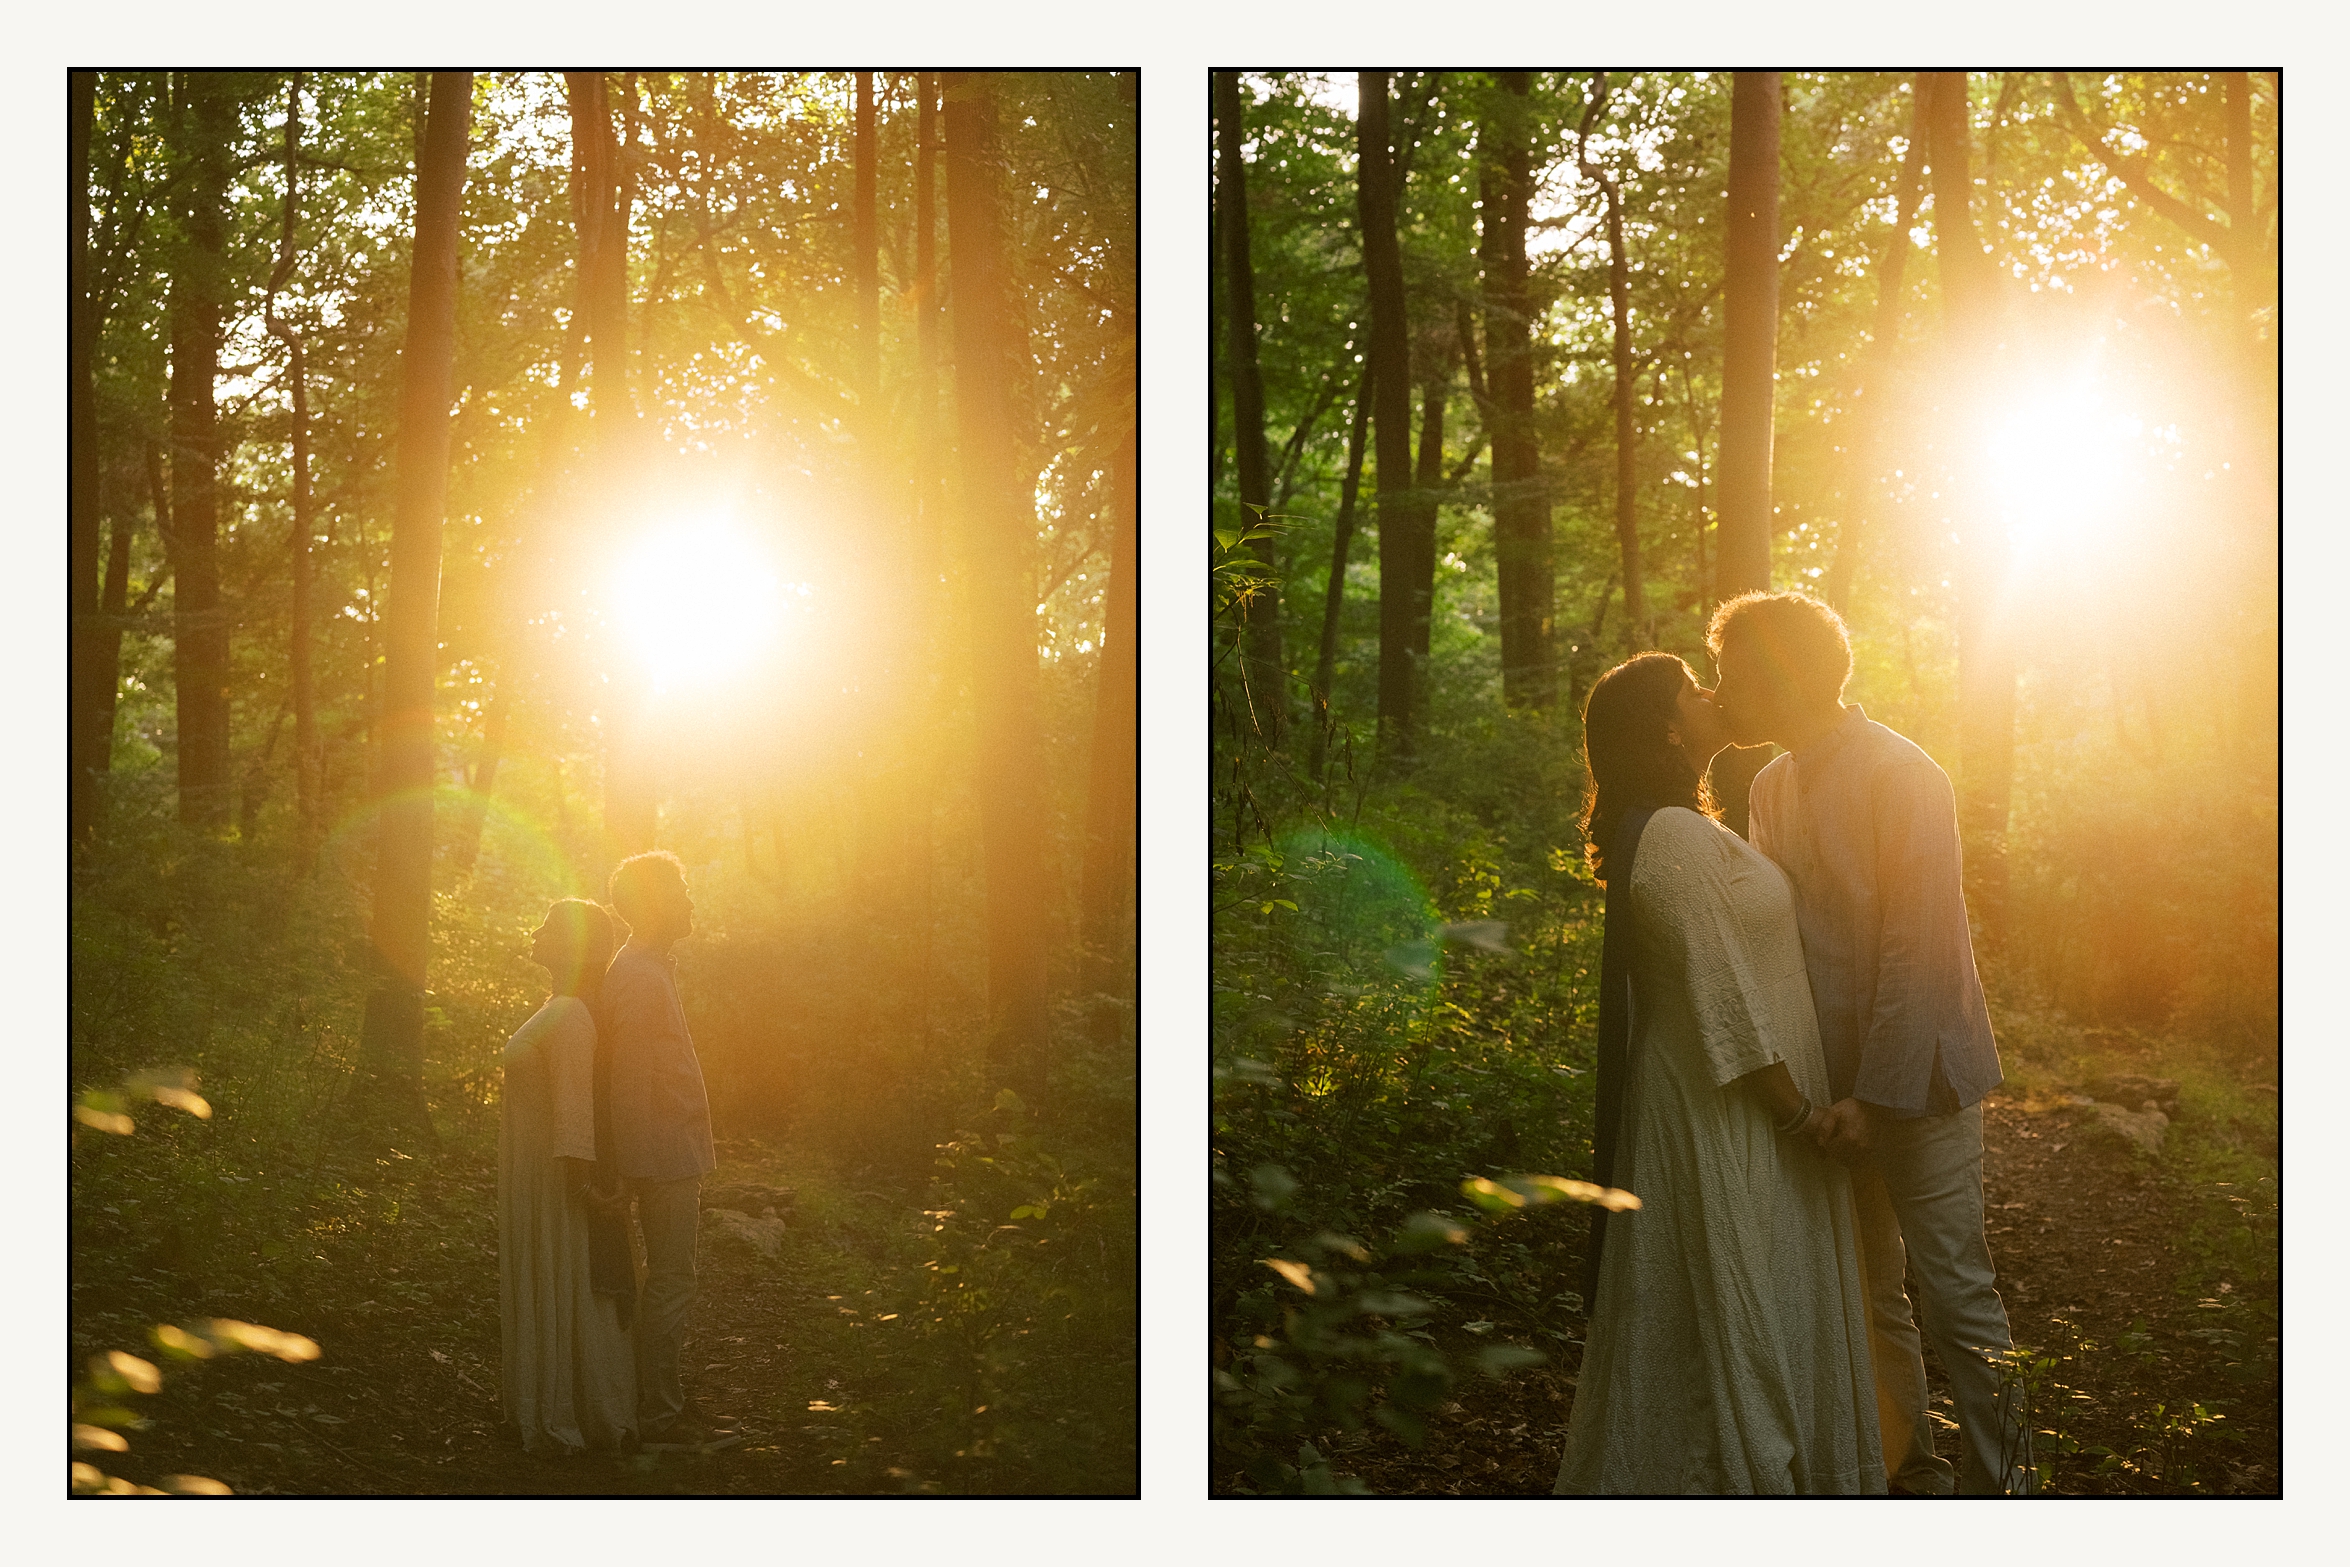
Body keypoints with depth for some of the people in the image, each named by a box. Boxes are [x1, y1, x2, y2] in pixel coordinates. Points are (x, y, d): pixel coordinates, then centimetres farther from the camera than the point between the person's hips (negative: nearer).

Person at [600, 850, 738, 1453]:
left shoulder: (648, 969, 16)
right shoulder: (639, 977, -16)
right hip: (665, 1156, -10)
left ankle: (664, 1403, 21)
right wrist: (646, 1163, -20)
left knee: (670, 1281, 14)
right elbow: (633, 1077, -20)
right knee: (670, 1283, -6)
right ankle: (659, 1417, -2)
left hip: (670, 1158, 10)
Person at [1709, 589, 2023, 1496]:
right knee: (1869, 1299, 13)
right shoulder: (1771, 790, 10)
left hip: (1917, 1079, -7)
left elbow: (1917, 952, -18)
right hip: (1834, 1080, 7)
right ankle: (1909, 1471, 25)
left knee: (1954, 1295, -4)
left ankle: (1996, 1484, 8)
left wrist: (1875, 1092, -20)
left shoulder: (1903, 777, -14)